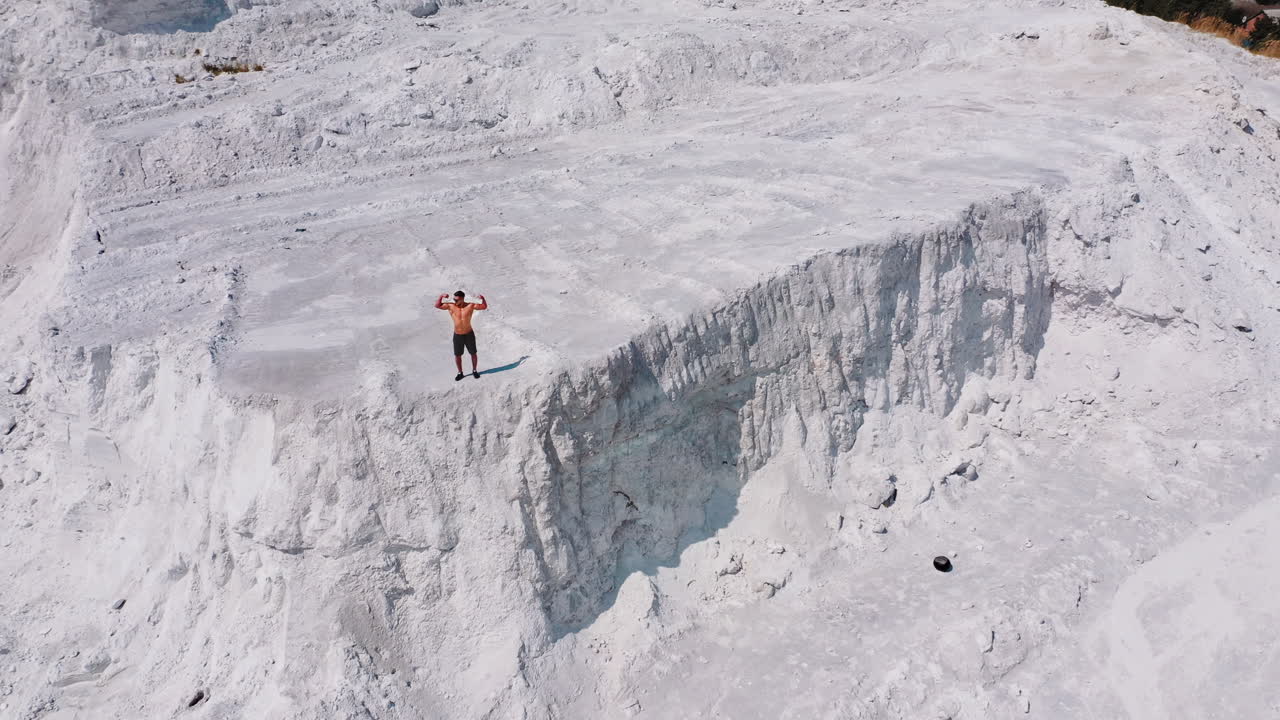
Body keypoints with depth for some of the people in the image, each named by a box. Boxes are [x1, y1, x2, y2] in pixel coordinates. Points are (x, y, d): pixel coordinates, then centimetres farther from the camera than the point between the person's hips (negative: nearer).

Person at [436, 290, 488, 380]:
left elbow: (484, 307, -15)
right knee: (457, 355, 12)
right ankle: (460, 373, 30)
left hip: (469, 334, -1)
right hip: (457, 336, 1)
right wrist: (441, 296, -23)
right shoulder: (451, 306, -10)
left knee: (473, 353, 14)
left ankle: (474, 371, 34)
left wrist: (482, 298, -34)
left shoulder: (470, 306, -14)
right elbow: (437, 305, -8)